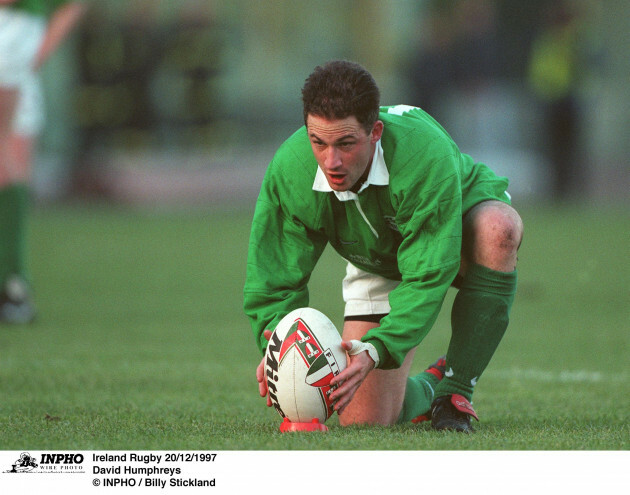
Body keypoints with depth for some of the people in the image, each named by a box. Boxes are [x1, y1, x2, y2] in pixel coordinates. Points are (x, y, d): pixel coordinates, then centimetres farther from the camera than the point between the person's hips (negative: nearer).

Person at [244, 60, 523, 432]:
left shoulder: (427, 154, -41)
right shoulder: (289, 171, -30)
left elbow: (427, 276, -40)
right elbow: (276, 279, -19)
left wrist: (375, 349, -53)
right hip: (377, 265, 3)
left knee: (498, 228, -42)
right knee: (362, 420, -8)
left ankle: (456, 388, -26)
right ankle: (426, 390, 30)